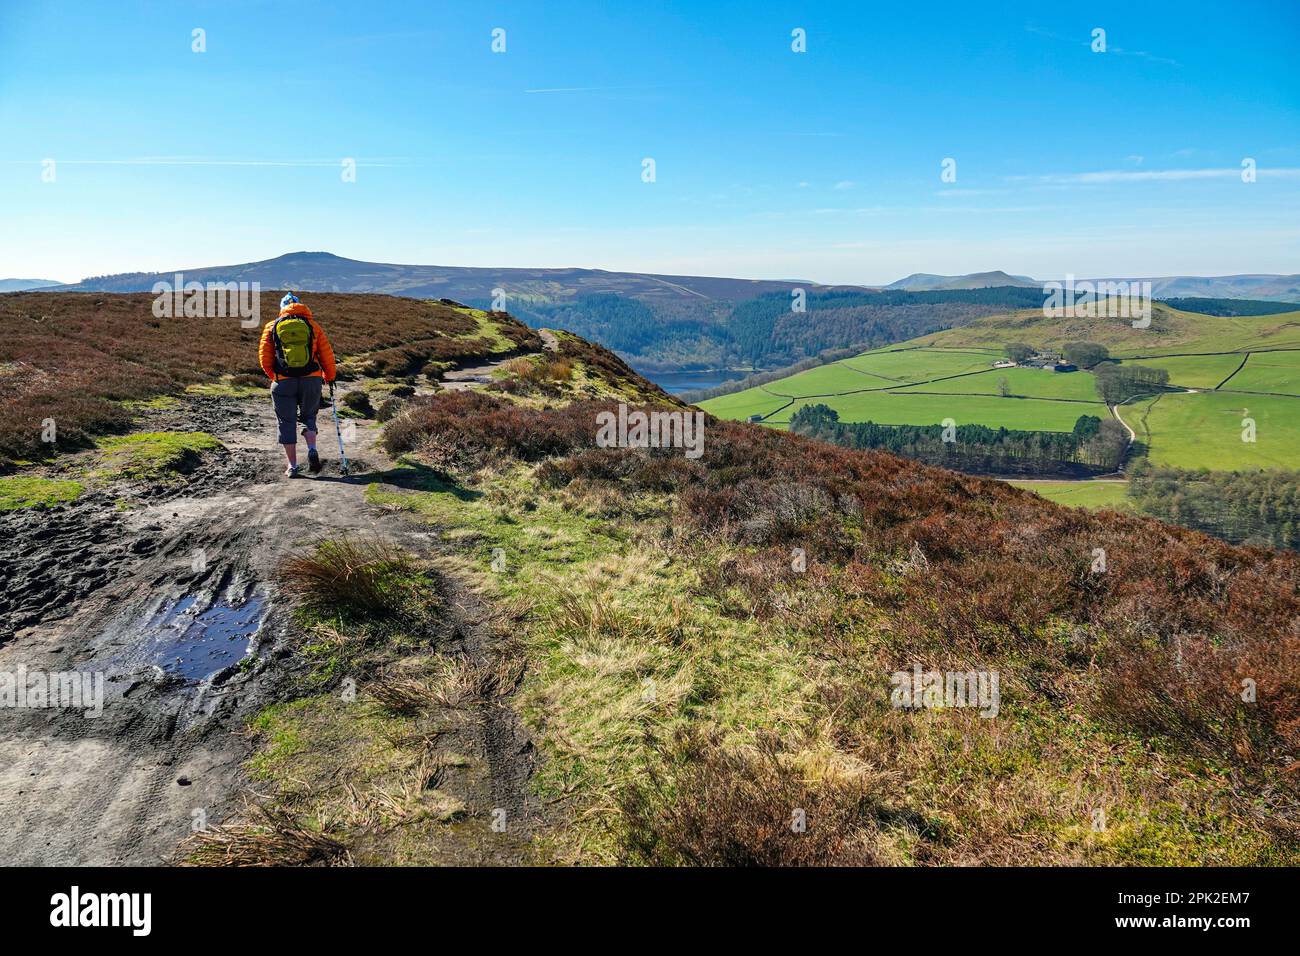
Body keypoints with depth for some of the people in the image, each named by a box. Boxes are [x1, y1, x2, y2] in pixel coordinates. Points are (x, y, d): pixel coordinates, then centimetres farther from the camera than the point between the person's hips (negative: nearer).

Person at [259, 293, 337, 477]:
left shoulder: (271, 327, 7)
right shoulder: (312, 325, 6)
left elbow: (264, 358, 5)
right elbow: (327, 354, 4)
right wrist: (329, 377, 17)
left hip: (284, 382, 0)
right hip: (311, 380, 1)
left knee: (287, 422, 9)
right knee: (308, 417, 19)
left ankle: (292, 467, 9)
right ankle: (312, 451, -5)